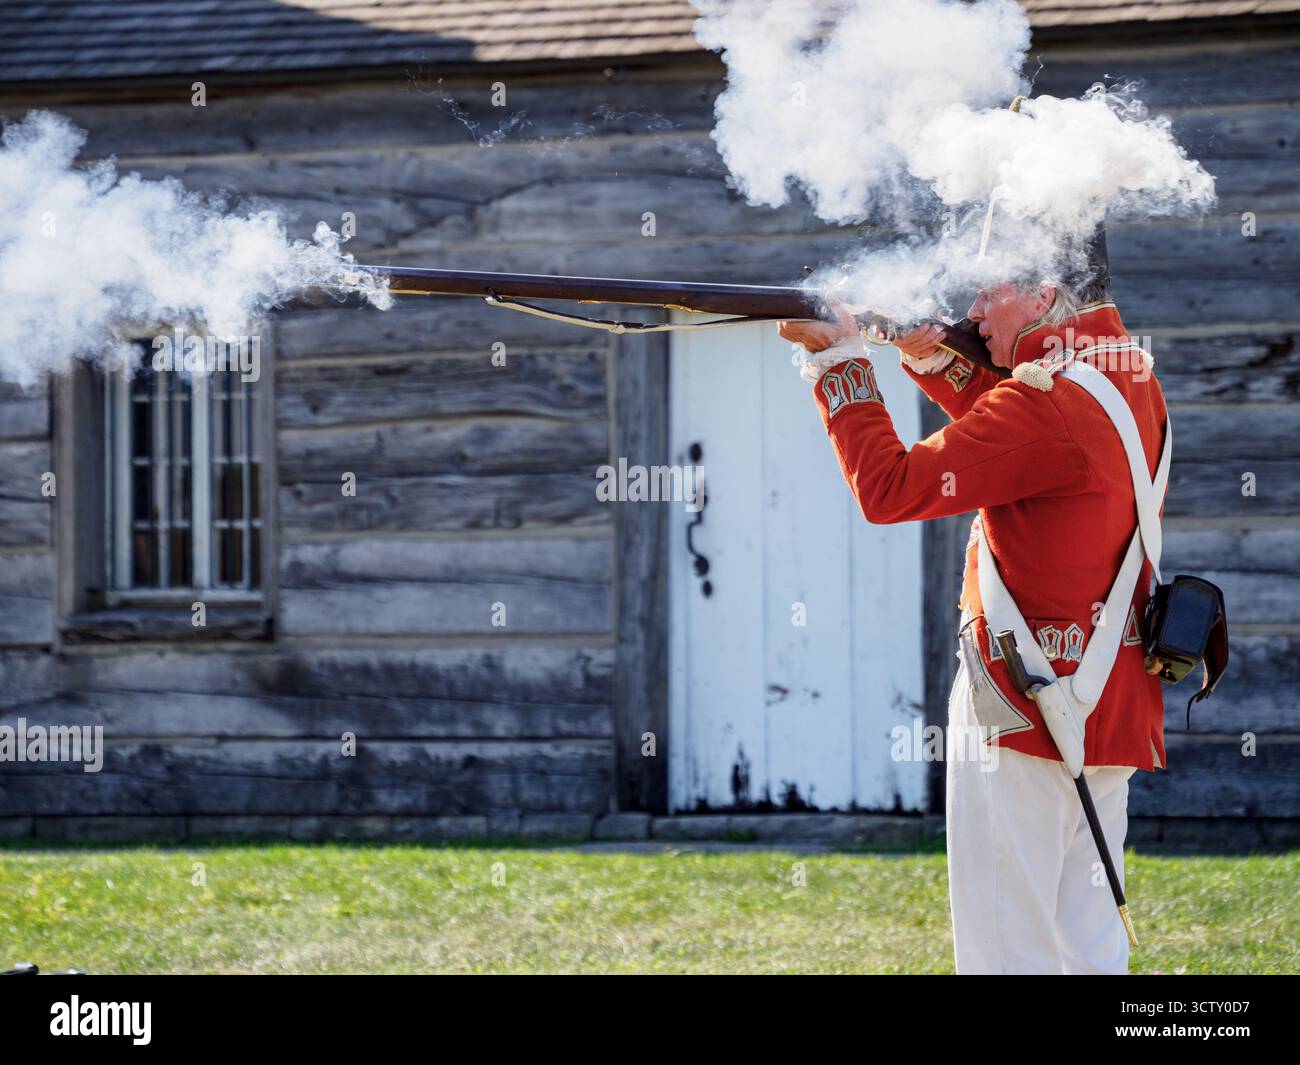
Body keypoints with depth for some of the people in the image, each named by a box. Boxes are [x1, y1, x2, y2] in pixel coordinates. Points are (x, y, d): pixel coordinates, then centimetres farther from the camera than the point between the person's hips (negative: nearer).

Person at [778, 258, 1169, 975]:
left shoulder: (1046, 397, -20)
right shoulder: (1131, 373, 8)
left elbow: (888, 489, -18)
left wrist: (842, 362, -9)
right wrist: (930, 352, 9)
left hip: (1025, 709, -9)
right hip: (1115, 708, 9)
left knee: (1007, 952, -4)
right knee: (1090, 948, 12)